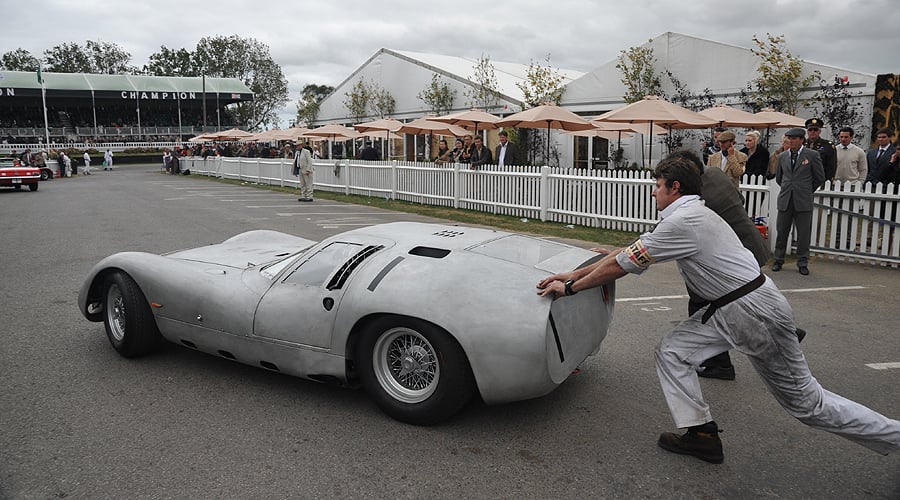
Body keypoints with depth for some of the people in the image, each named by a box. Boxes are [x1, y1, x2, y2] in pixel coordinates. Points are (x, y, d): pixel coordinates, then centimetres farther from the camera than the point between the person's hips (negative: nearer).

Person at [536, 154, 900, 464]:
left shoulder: (682, 222, -21)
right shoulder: (688, 215, 10)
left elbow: (623, 264, -19)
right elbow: (625, 251, 9)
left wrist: (570, 289, -9)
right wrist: (573, 274, 6)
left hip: (756, 311, -9)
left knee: (805, 401, 4)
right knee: (672, 351, 4)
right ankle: (702, 435, 8)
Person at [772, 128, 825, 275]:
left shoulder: (812, 155, -1)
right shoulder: (782, 156, 9)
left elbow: (820, 178, 4)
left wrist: (806, 191, 10)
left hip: (803, 202, -3)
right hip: (785, 201, 3)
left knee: (804, 233, 2)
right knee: (781, 231, 6)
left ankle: (802, 263, 12)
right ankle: (778, 260, 16)